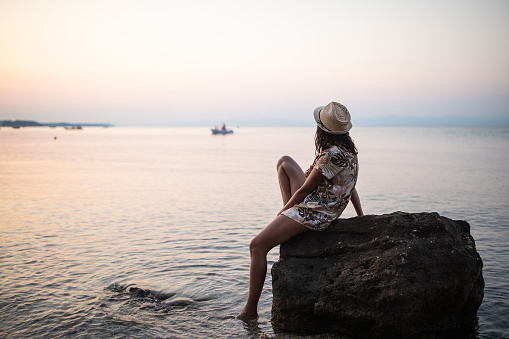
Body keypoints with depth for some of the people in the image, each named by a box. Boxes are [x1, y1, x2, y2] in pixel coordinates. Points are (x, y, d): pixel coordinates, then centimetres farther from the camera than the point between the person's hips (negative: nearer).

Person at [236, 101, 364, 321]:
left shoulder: (331, 156, -26)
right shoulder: (349, 150, 4)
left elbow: (304, 189, -18)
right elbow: (352, 187, 12)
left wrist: (282, 211, -3)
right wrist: (361, 216, 19)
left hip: (312, 214, -10)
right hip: (316, 202, 10)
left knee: (257, 245, -9)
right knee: (284, 161, 19)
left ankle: (251, 310, -3)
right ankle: (289, 215, 11)